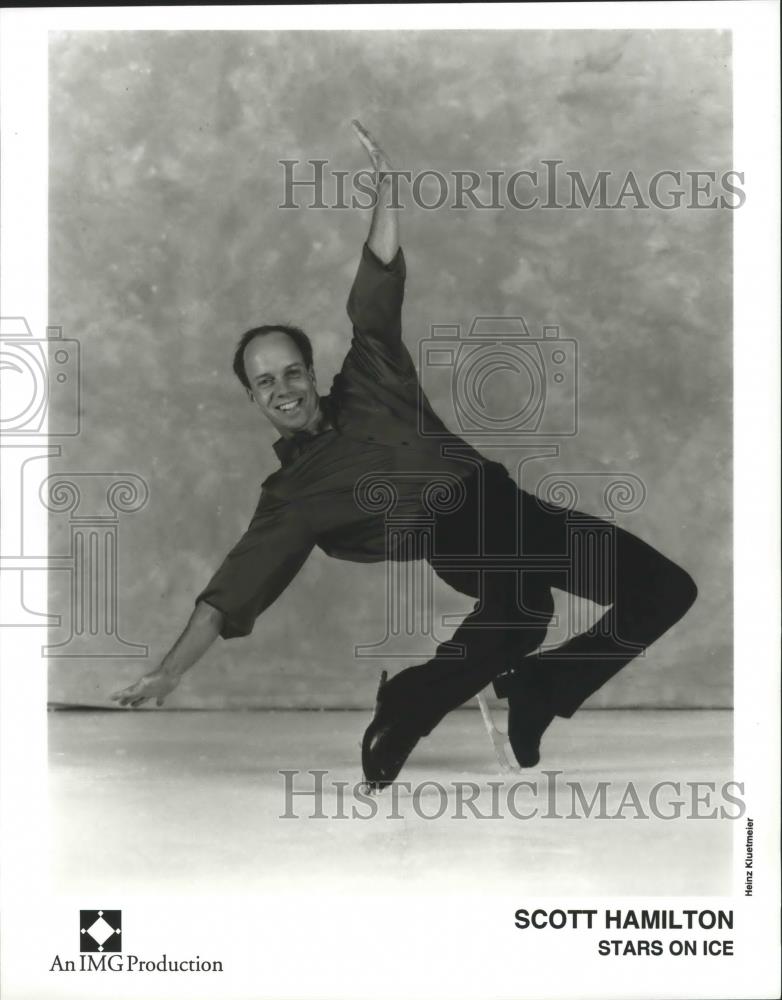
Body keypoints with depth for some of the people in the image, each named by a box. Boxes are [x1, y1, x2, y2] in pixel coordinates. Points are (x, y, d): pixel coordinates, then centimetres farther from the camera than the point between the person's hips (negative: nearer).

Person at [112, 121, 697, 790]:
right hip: (460, 538, -6)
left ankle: (536, 691, 9)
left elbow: (376, 299, 10)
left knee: (666, 590, 4)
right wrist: (169, 672, -9)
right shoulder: (291, 494, 8)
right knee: (524, 608, -41)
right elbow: (229, 596, 2)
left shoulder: (367, 382, 18)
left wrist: (384, 192, -4)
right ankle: (400, 715, -22)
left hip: (511, 505, 6)